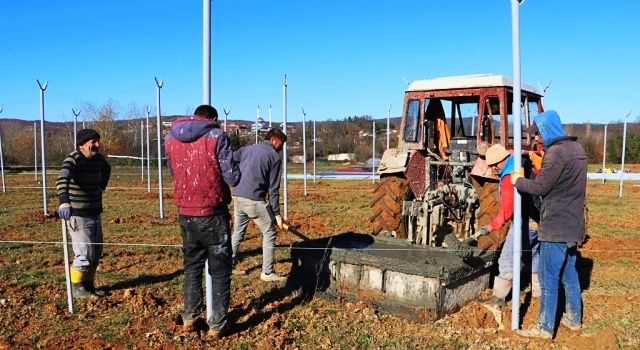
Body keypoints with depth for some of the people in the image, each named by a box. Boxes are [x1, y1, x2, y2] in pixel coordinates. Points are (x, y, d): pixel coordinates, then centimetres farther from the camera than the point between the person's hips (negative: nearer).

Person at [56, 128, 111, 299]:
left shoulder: (98, 159, 1)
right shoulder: (73, 160, -19)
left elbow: (106, 170, 28)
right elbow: (62, 180, -39)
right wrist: (64, 202, -54)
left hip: (95, 213, 7)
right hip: (77, 215, -7)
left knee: (97, 252, 13)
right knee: (84, 253, -7)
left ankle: (89, 285, 29)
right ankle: (77, 287, 13)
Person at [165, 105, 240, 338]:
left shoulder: (170, 139, 6)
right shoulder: (217, 136, -10)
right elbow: (232, 178, -12)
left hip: (185, 214, 5)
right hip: (212, 214, -4)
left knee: (192, 266, 20)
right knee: (220, 270, 8)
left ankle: (189, 319, 27)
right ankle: (218, 324, 13)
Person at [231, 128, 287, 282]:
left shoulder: (247, 149, 14)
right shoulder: (274, 157, -2)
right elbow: (273, 189, -5)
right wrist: (277, 213, -1)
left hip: (238, 197, 6)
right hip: (255, 200, -6)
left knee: (238, 232, 22)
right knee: (269, 234, 7)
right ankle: (267, 273, 10)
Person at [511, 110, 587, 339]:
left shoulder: (556, 152, -19)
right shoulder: (576, 148, 11)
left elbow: (540, 187, -19)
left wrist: (518, 181, -3)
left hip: (556, 226, -9)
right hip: (573, 224, 9)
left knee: (549, 278, -2)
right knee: (569, 274, 19)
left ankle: (544, 328, 6)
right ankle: (574, 319, 31)